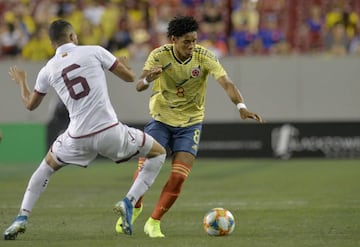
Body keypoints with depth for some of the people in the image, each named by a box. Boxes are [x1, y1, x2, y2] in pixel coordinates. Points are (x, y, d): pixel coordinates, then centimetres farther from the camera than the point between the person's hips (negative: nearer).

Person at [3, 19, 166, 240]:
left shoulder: (48, 70, 7)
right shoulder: (94, 52, -1)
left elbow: (30, 104, 23)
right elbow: (129, 77, 6)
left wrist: (21, 82, 43)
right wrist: (124, 64, 30)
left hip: (78, 138, 3)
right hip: (110, 132, -3)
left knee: (47, 166, 32)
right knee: (158, 153, 18)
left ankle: (22, 218, 20)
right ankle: (129, 202, 0)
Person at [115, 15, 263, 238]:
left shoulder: (204, 57, -16)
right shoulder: (159, 56, -15)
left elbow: (227, 83, -26)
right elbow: (139, 86, -22)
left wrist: (241, 106, -44)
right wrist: (147, 79, -47)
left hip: (190, 123, 0)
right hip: (161, 119, 0)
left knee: (179, 177, -10)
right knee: (145, 167, -8)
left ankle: (154, 223, 6)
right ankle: (134, 207, 23)